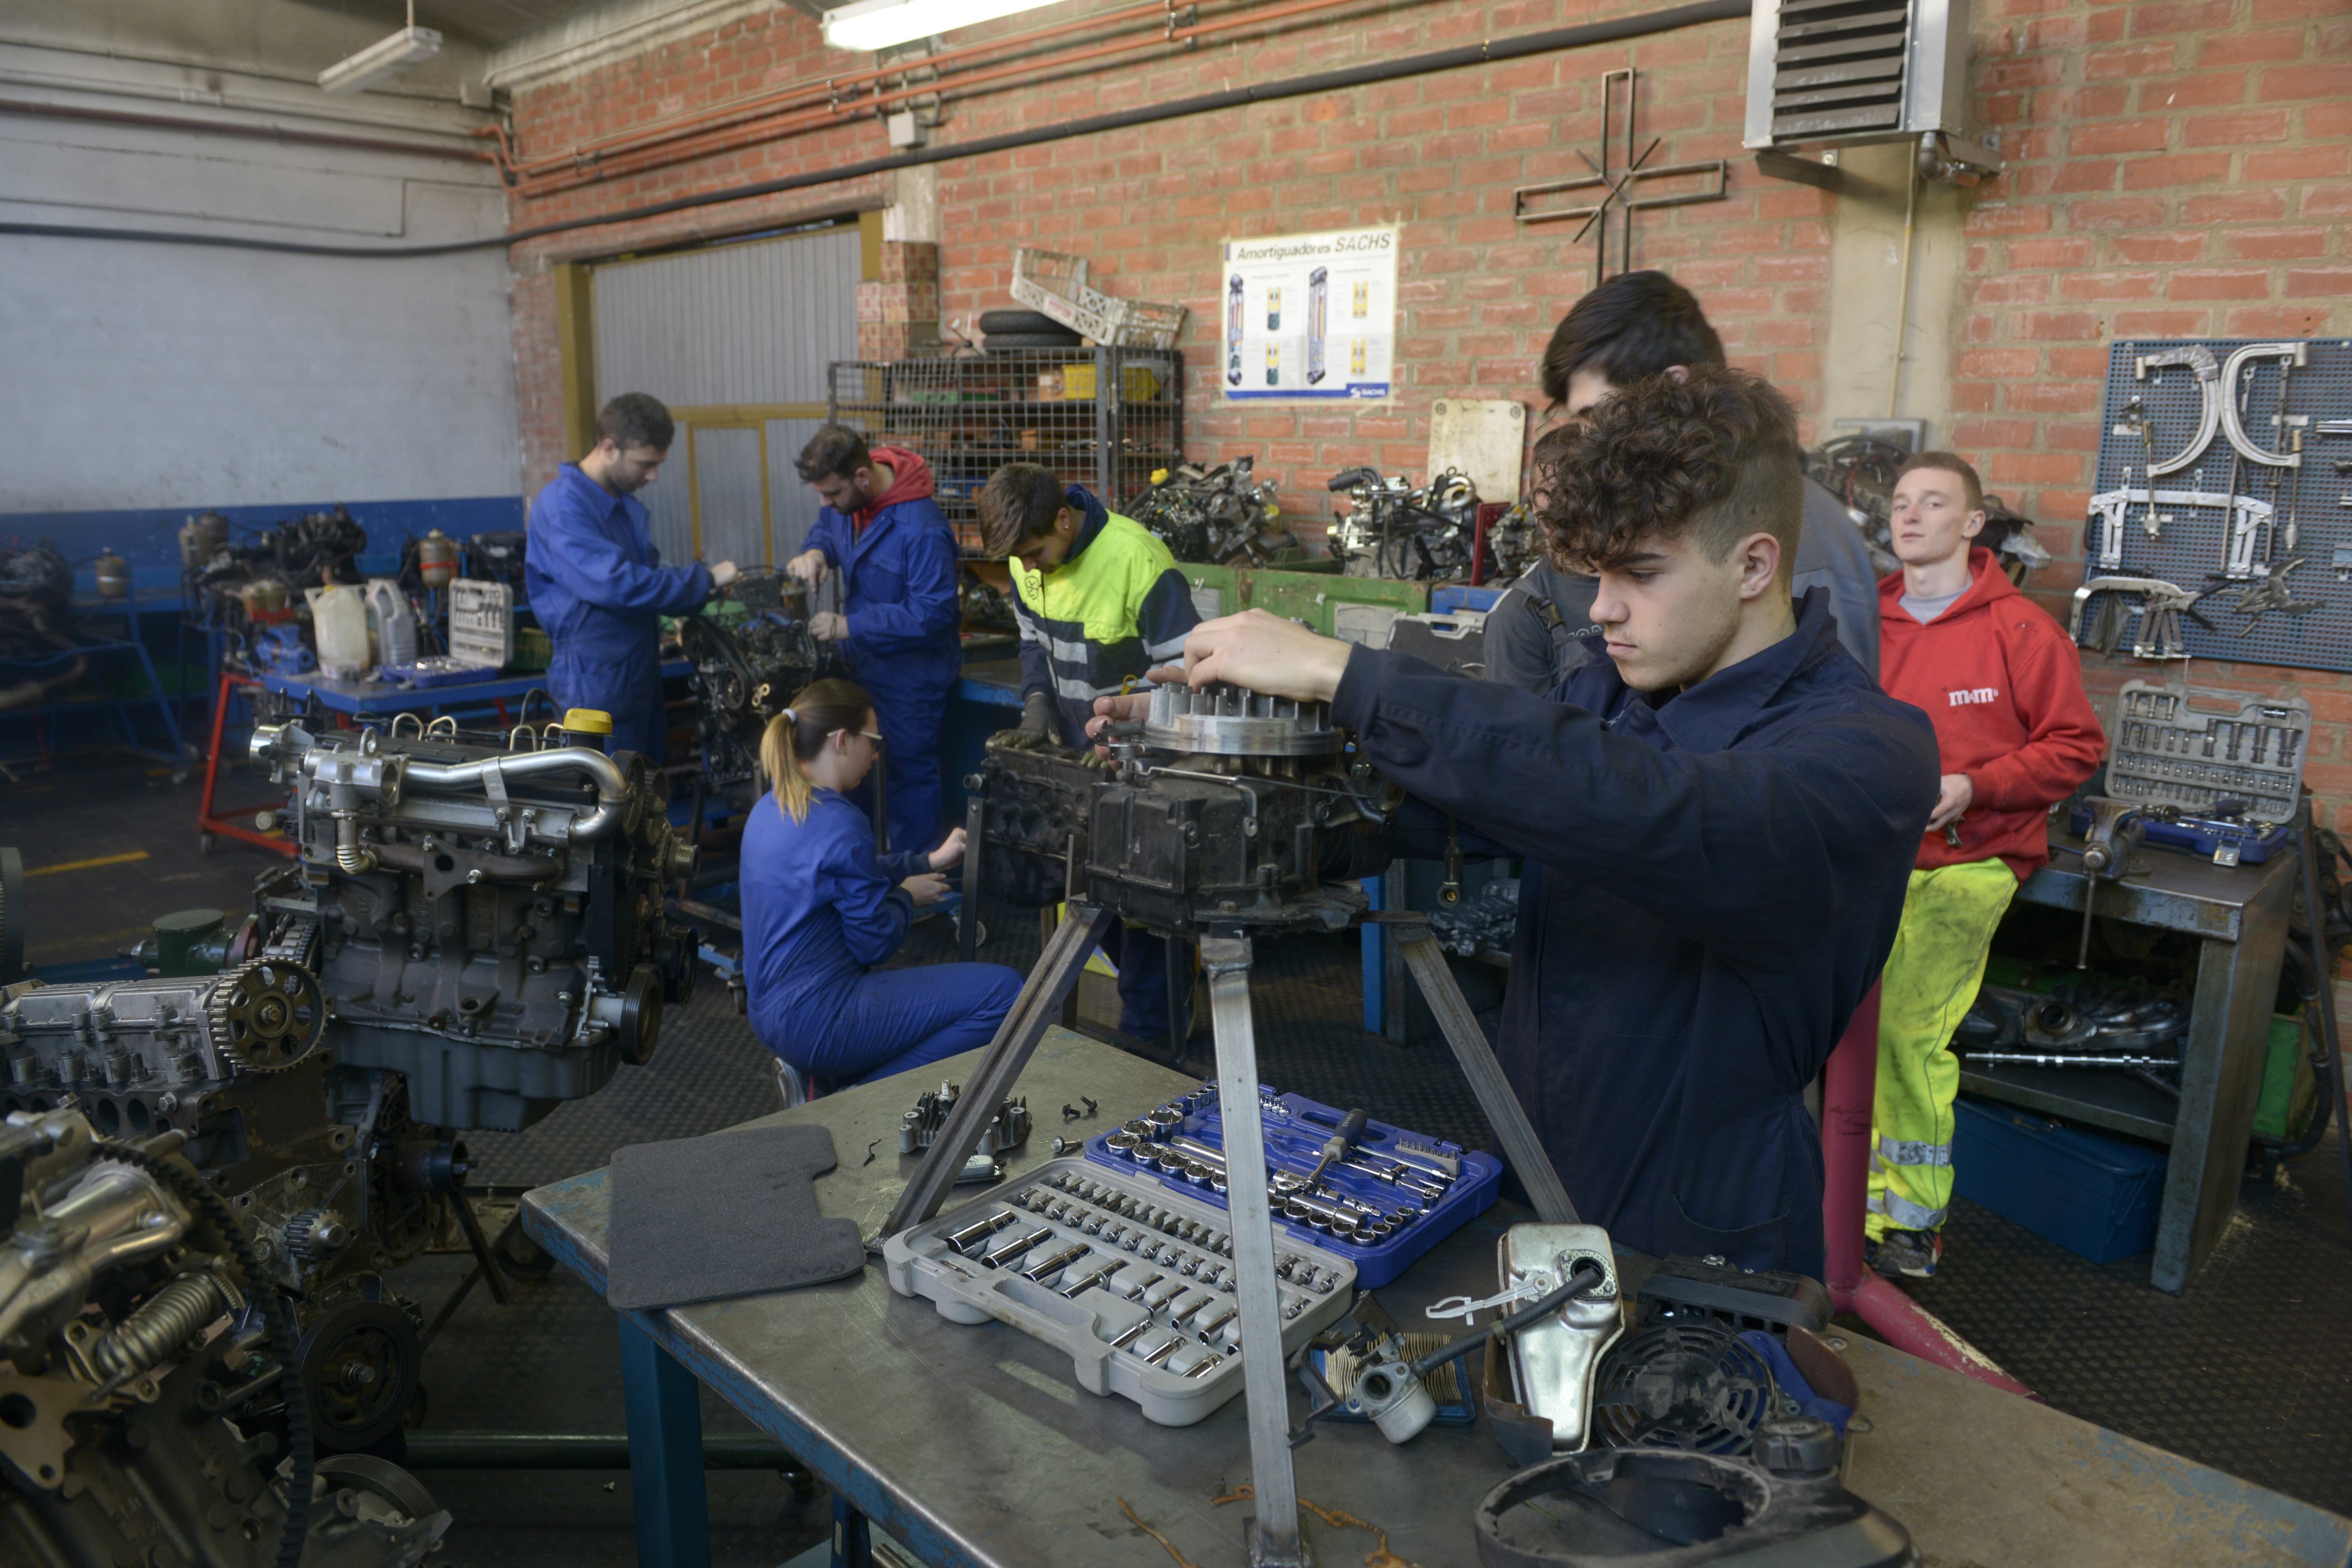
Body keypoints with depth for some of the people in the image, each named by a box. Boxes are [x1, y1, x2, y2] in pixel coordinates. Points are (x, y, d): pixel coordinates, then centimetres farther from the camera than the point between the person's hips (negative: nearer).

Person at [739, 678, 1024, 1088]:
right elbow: (875, 943, -17)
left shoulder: (771, 807, 8)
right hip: (818, 1022, -10)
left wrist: (932, 861, 19)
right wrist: (907, 897, 2)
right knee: (1005, 989, -13)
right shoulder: (840, 824, -21)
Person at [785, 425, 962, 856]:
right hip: (864, 660, 8)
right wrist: (816, 551, -9)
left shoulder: (922, 528, -30)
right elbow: (827, 528, 18)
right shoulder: (847, 500, -3)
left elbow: (932, 612, -29)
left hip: (913, 672, -8)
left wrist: (849, 626, -29)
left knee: (909, 771, 4)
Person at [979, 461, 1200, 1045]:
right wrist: (1039, 700, -3)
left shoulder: (1137, 560, -25)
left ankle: (1146, 1028, 14)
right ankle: (1154, 986, 33)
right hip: (1076, 753, 7)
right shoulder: (1027, 561, -2)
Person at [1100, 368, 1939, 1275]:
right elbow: (1430, 804, 15)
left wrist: (1343, 675, -36)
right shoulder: (1609, 693, 8)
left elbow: (1664, 821, -38)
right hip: (1526, 1198, 6)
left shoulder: (1869, 751, -18)